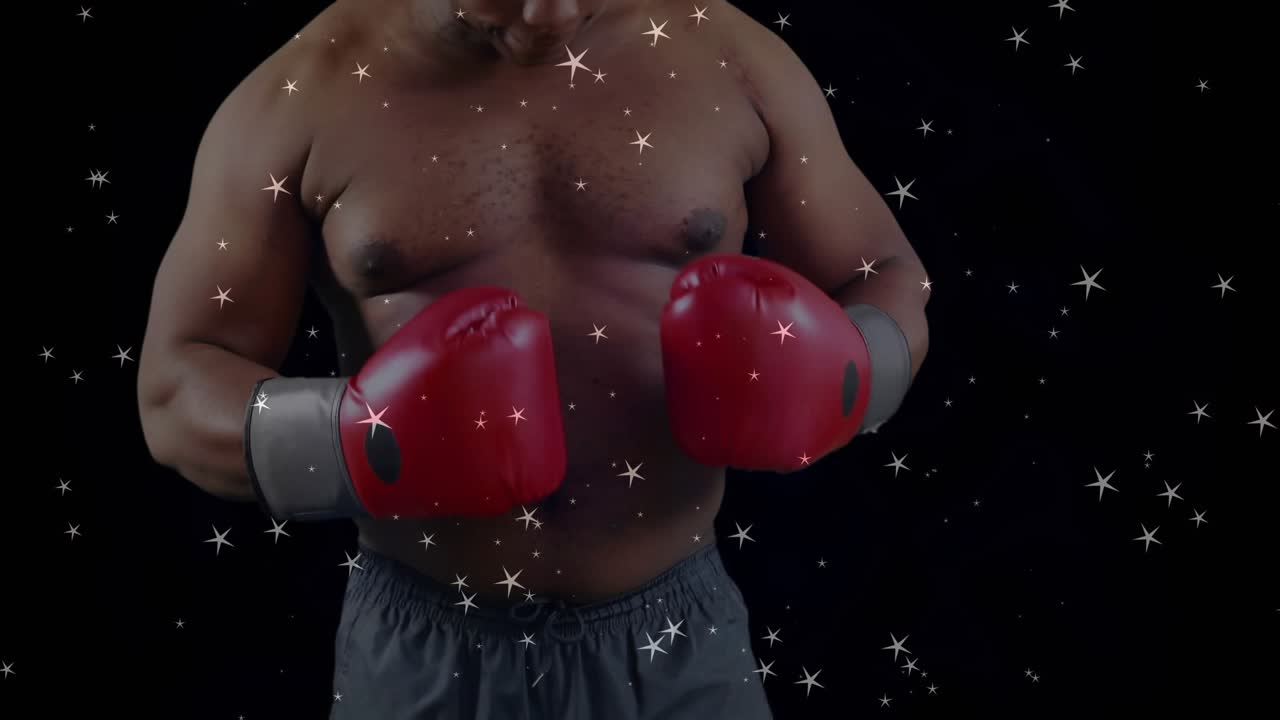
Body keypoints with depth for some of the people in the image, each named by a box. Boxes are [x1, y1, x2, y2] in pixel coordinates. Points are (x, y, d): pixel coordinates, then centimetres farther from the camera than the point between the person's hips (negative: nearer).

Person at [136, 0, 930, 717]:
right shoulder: (302, 97, -6)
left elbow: (890, 279, 6)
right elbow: (176, 394, -3)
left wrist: (818, 376, -16)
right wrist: (353, 442, -23)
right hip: (425, 649, 0)